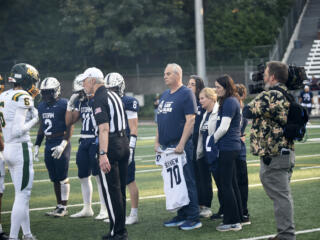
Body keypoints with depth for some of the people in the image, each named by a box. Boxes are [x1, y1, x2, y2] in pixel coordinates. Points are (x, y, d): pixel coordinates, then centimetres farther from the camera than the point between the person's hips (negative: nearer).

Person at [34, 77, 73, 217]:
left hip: (61, 143, -7)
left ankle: (63, 207, 2)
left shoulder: (64, 105, -10)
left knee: (62, 177, -4)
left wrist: (63, 144, -18)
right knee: (54, 178, 9)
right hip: (48, 145, 7)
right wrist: (37, 145, 18)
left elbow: (69, 127, -11)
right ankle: (59, 206, 16)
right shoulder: (41, 106, 13)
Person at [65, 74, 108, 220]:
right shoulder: (80, 102, 11)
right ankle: (87, 209, 25)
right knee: (83, 176, 13)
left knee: (99, 176, -5)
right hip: (84, 142, 8)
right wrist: (70, 104, 2)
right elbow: (69, 122, 13)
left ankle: (104, 210, 3)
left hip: (96, 141, -8)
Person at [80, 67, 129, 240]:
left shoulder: (99, 99, -13)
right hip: (123, 143, 9)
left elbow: (104, 129, -22)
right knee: (120, 190, 14)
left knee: (111, 191, -3)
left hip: (111, 146, -9)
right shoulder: (113, 95, 15)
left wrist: (103, 154, -26)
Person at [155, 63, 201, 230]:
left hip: (181, 146, -8)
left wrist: (181, 144, -20)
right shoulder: (165, 95, 18)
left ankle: (193, 218, -4)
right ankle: (181, 216, 19)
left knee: (187, 181, -7)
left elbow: (190, 120, -14)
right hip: (166, 146, 8)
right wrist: (157, 142, 14)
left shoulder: (186, 94, -8)